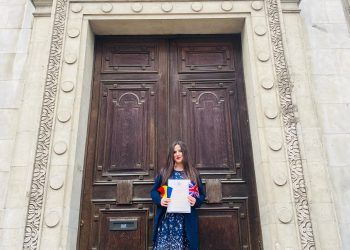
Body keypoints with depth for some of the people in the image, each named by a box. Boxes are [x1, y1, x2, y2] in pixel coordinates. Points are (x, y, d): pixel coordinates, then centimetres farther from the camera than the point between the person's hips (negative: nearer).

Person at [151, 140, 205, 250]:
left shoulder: (193, 173, 8)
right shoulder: (164, 172, 8)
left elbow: (202, 195, 10)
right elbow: (154, 191, 8)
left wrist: (195, 201, -12)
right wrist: (160, 200, -12)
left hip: (186, 221, 0)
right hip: (166, 219, 0)